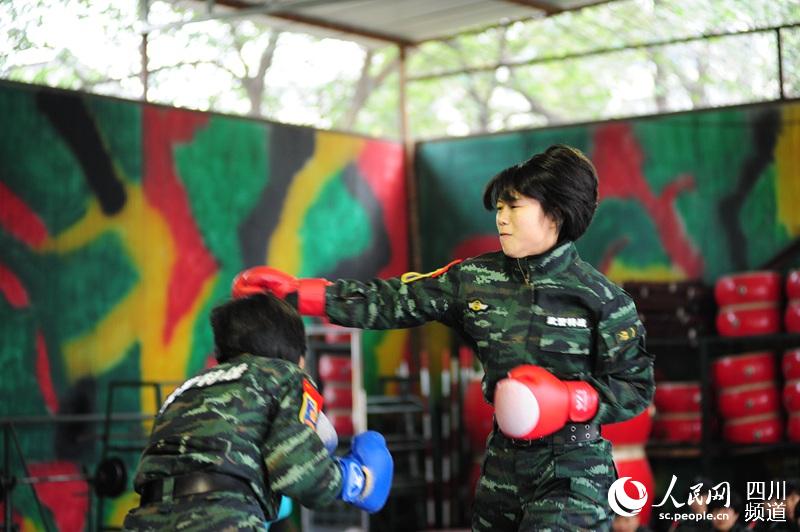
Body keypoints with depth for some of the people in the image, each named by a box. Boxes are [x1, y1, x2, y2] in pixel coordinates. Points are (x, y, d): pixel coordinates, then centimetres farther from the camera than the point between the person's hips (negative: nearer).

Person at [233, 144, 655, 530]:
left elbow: (636, 388, -4)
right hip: (503, 461, 5)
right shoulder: (475, 280, 2)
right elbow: (395, 302, -2)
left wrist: (570, 400, -21)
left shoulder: (602, 299, -8)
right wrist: (296, 292, -9)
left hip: (573, 469, -5)